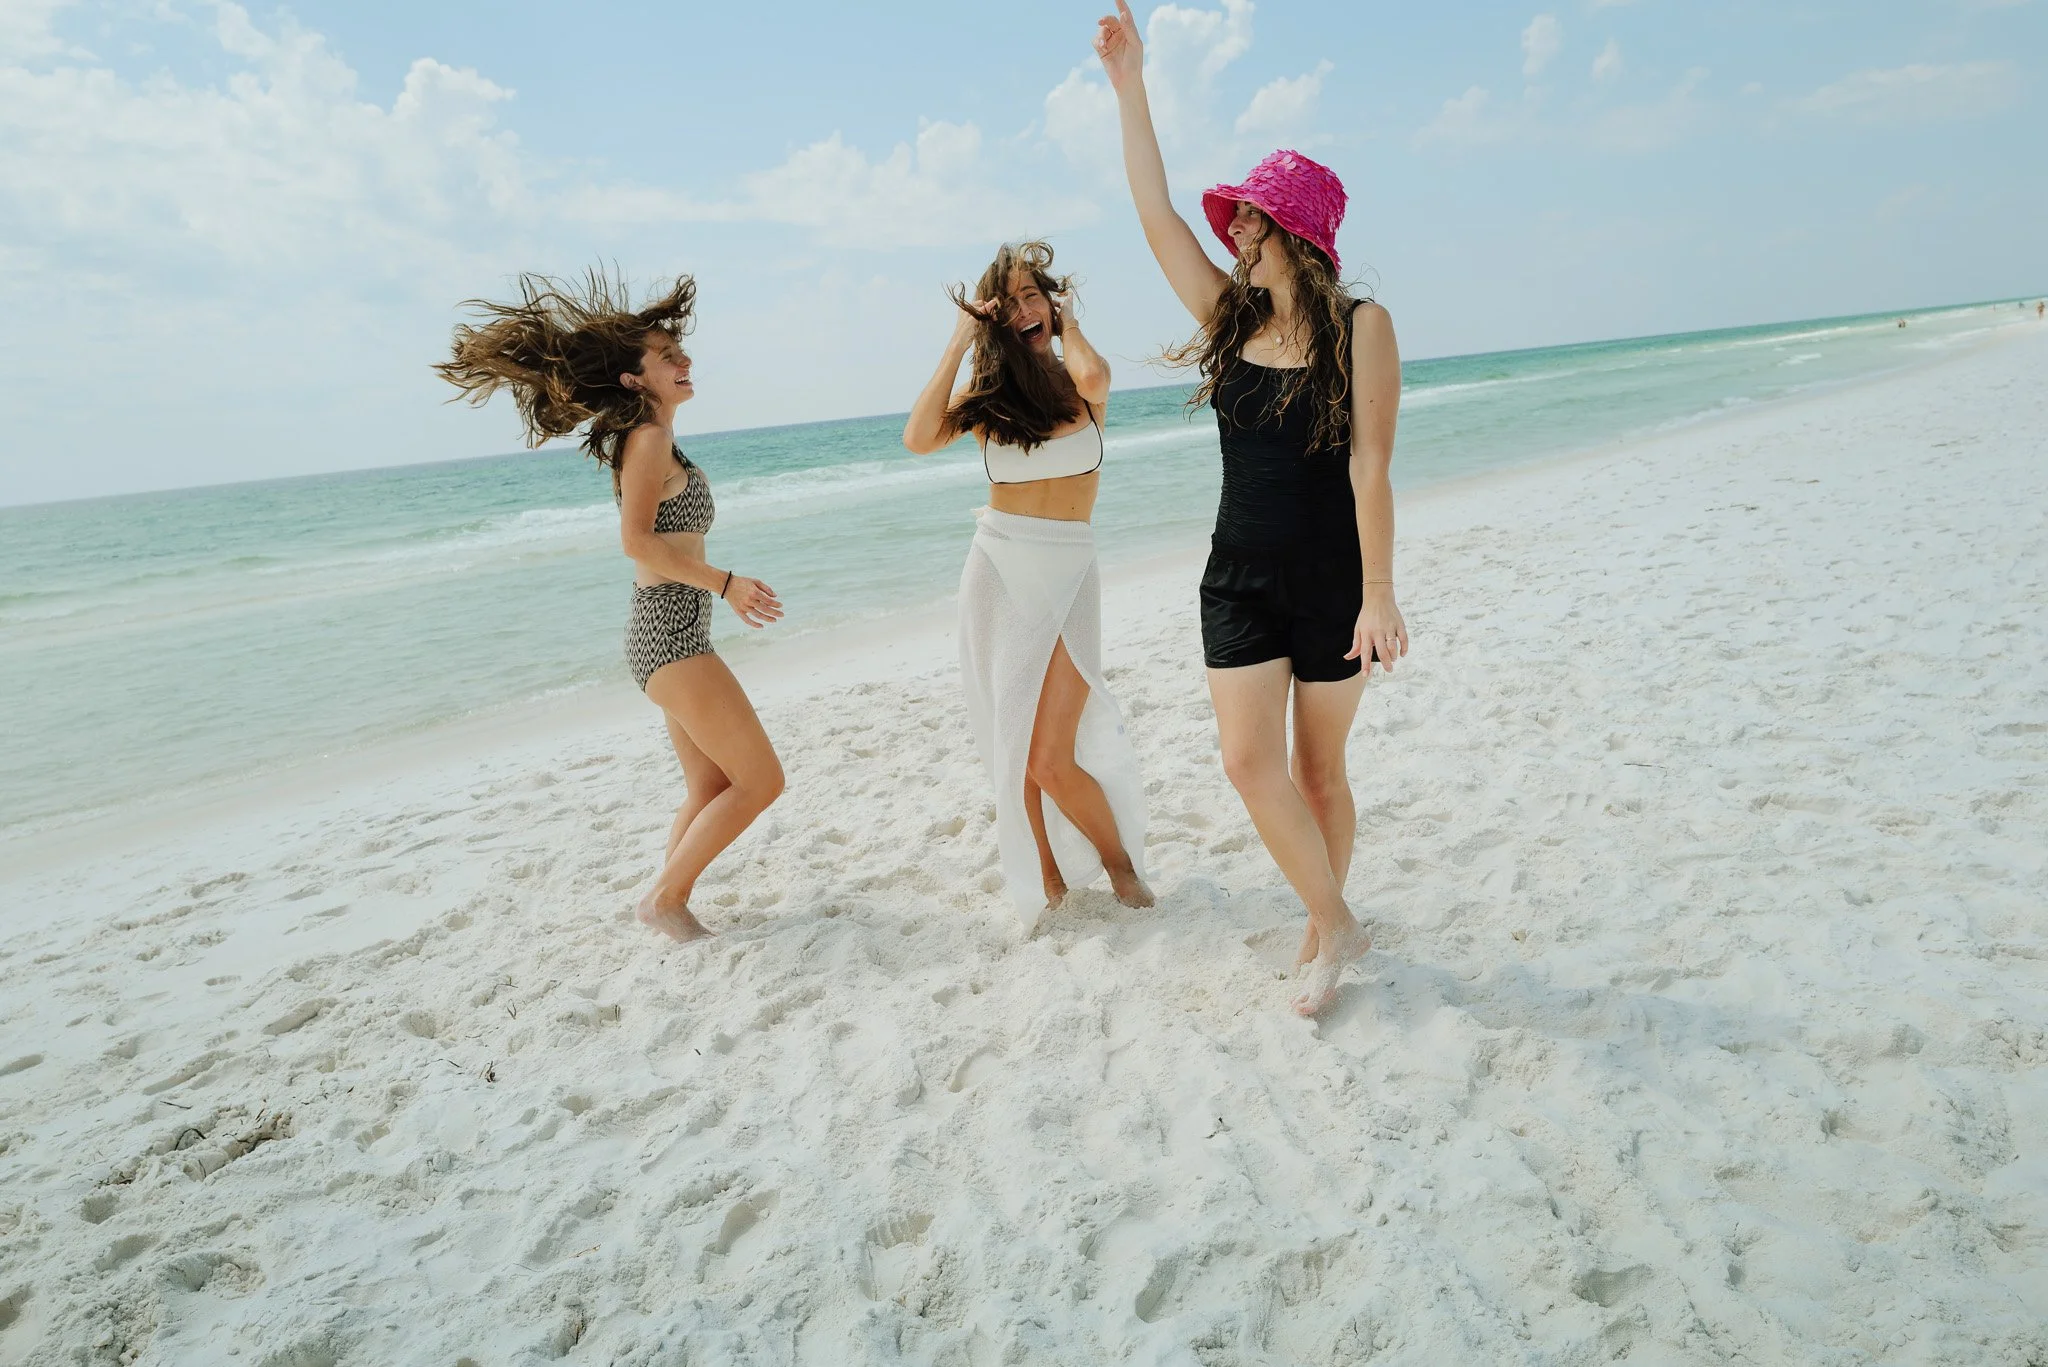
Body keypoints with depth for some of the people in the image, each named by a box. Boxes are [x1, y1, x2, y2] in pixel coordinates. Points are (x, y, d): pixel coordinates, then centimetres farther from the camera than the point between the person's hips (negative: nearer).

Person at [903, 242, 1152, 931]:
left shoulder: (1081, 387, 2)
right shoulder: (986, 393, 6)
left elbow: (1092, 375, -25)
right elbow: (917, 439, -13)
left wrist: (1065, 322, -4)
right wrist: (959, 341, -8)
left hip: (1068, 577, -2)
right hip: (995, 572, 3)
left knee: (1050, 761, -7)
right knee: (1011, 751, 7)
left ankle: (1120, 862, 19)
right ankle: (1048, 881, 25)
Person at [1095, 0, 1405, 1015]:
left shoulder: (1360, 326, -6)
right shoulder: (1229, 317, 6)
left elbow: (1369, 465, -12)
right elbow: (1154, 211, 7)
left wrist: (1379, 590, -17)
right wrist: (1129, 87, 7)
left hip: (1331, 578, -4)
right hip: (1240, 577, 4)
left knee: (1319, 766, 7)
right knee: (1248, 757, -7)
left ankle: (1327, 922, 26)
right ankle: (1335, 926, 11)